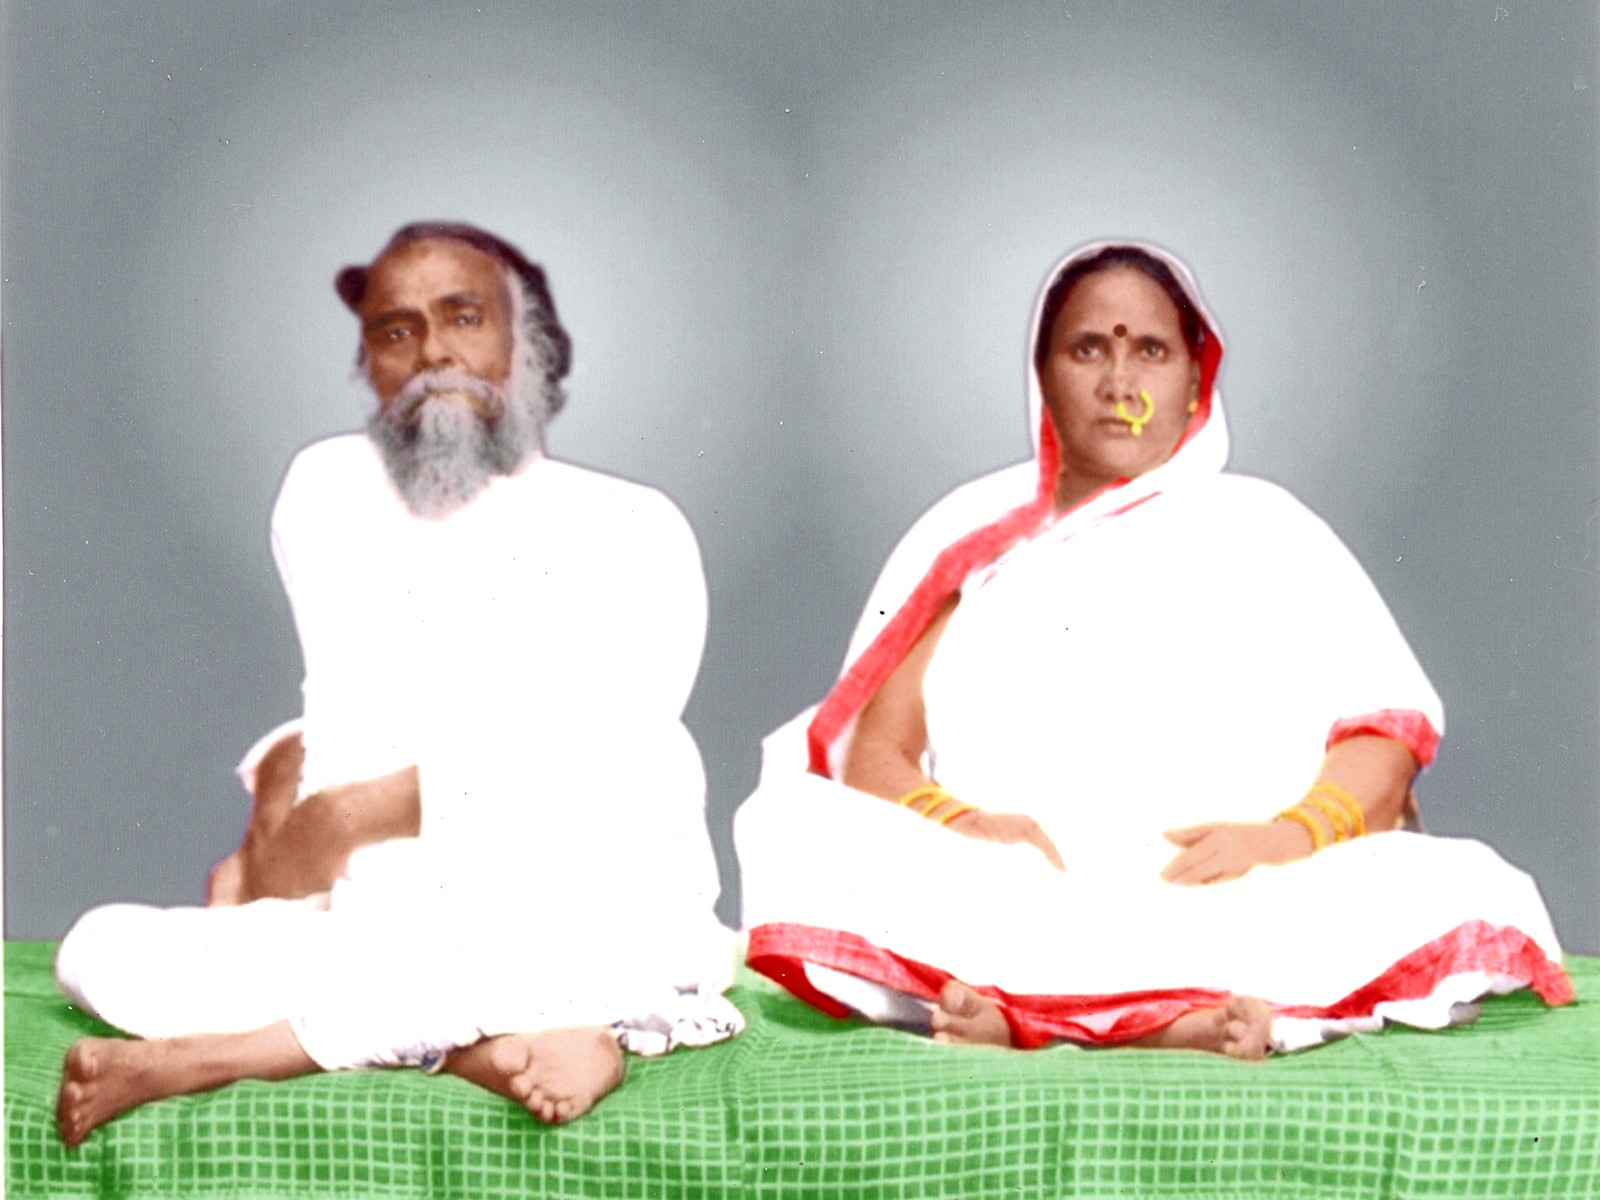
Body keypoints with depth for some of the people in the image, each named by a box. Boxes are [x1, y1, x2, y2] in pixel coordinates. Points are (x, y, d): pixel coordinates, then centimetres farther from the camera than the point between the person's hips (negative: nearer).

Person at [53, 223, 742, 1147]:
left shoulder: (631, 529, 2)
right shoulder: (327, 490, 12)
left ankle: (194, 1059, -27)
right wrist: (287, 771, -7)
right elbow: (352, 712, 15)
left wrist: (354, 813, -17)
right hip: (376, 928, 4)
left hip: (580, 937, -3)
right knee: (101, 951, -16)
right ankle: (498, 1047, -29)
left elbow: (589, 757, -12)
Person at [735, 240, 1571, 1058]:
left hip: (1238, 906, 0)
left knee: (1449, 891, -29)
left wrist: (1292, 833, -16)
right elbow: (870, 753, 9)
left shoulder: (1267, 532, 18)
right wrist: (951, 822, -14)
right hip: (995, 900, 0)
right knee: (796, 832, -27)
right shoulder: (974, 540, 19)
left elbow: (1385, 732, 6)